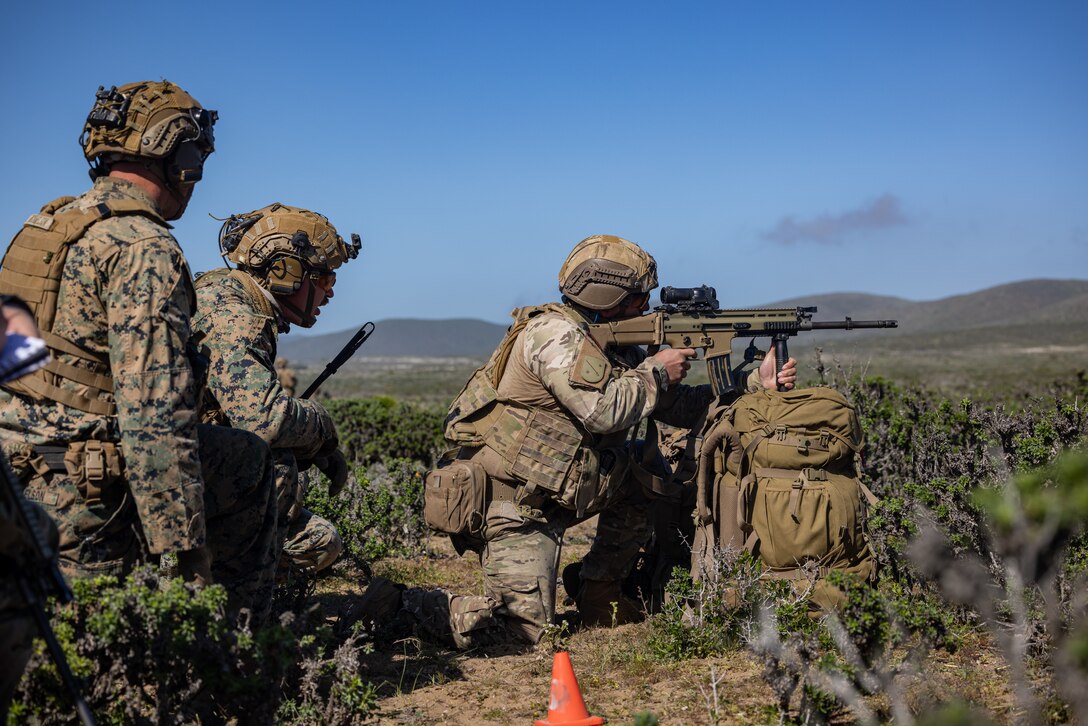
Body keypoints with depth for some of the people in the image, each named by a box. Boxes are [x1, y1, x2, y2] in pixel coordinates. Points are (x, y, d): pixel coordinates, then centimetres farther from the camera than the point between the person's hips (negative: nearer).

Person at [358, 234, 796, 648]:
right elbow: (604, 410, -27)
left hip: (552, 492, 9)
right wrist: (656, 372, -11)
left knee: (647, 474, 7)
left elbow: (677, 407, 12)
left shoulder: (615, 346, 10)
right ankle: (403, 601, -1)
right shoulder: (554, 332, -17)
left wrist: (755, 385, 6)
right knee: (527, 628, -13)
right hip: (509, 504, -9)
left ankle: (600, 600, 13)